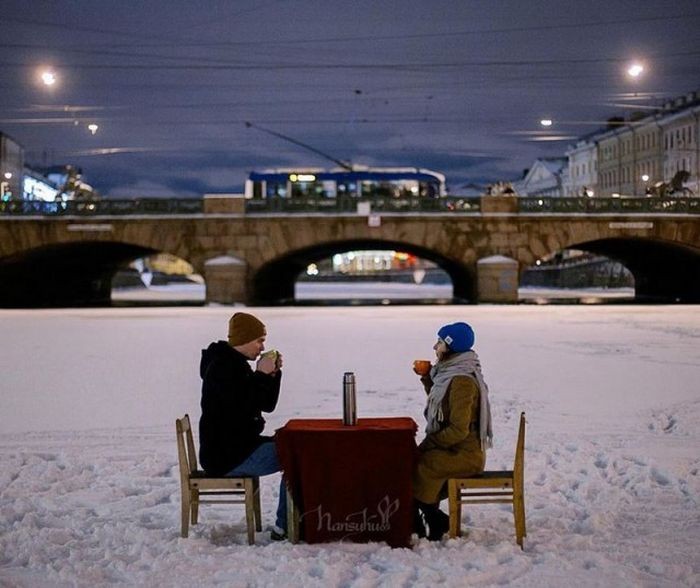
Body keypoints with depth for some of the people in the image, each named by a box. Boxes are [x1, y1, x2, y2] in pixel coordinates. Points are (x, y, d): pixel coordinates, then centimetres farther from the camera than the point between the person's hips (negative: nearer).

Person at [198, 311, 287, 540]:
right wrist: (261, 375, -19)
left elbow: (267, 405, 16)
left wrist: (273, 374, 2)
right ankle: (284, 526, -9)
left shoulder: (236, 364, 15)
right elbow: (242, 407, -25)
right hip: (226, 455, -10)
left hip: (240, 446, 10)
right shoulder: (221, 367, -16)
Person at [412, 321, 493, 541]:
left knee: (418, 467, -21)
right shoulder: (452, 373, 10)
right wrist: (428, 379, 13)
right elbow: (439, 405, 24)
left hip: (466, 455, -9)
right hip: (455, 449, 9)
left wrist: (428, 443, -15)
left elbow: (459, 430, -23)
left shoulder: (462, 381, -20)